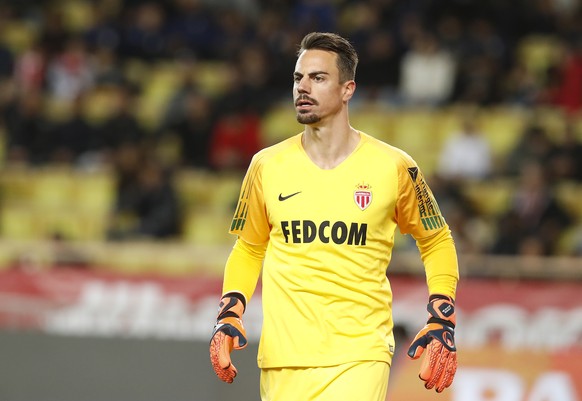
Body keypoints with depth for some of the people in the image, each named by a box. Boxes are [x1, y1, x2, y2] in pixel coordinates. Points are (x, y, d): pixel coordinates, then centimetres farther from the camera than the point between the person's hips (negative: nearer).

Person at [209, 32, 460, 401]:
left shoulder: (393, 167, 0)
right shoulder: (267, 166, 5)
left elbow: (437, 242, 13)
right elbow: (249, 248, 18)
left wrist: (442, 321, 2)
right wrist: (229, 316, 3)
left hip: (360, 357, -2)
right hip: (283, 359, 3)